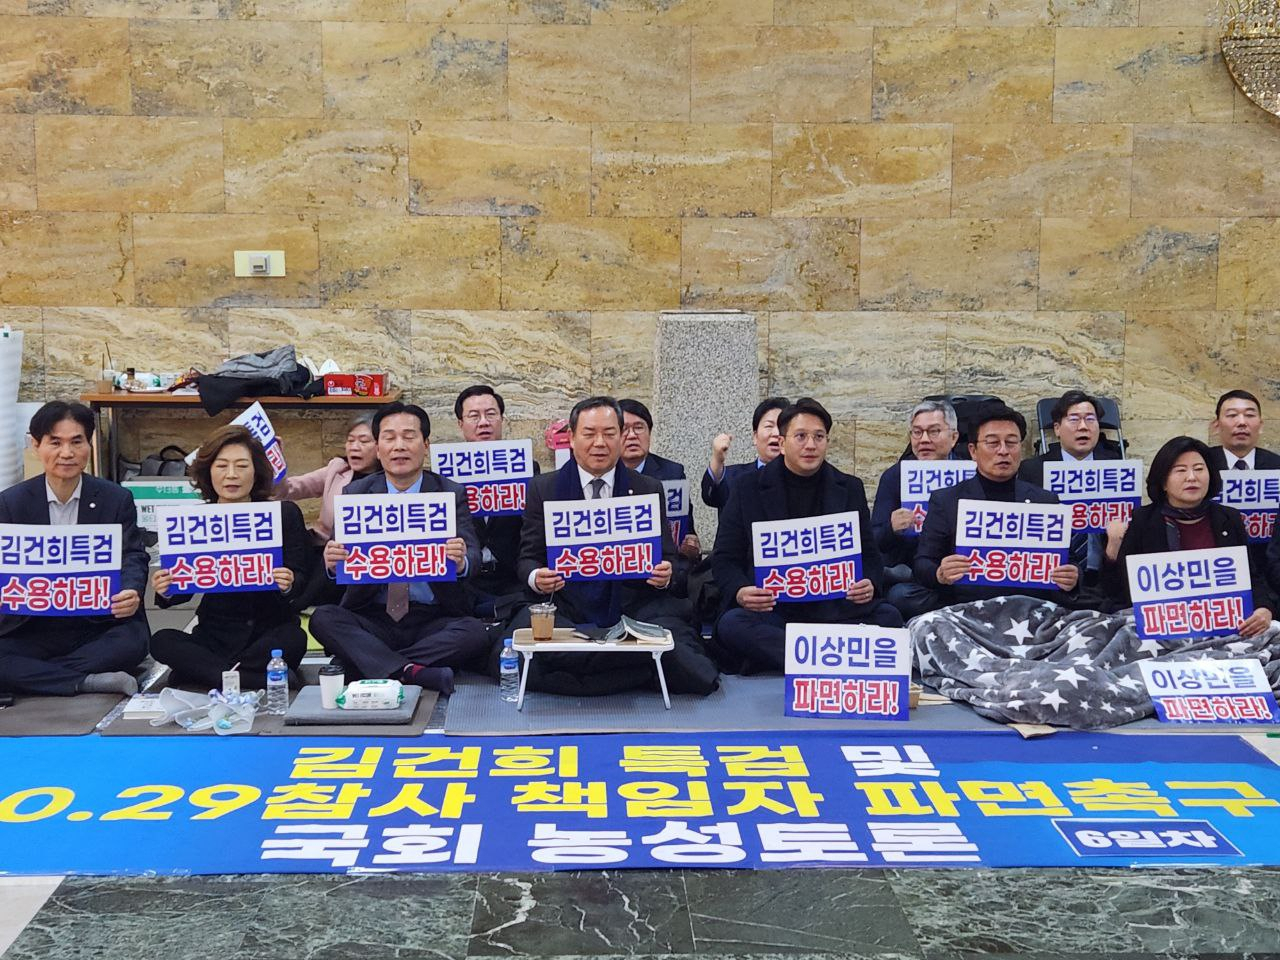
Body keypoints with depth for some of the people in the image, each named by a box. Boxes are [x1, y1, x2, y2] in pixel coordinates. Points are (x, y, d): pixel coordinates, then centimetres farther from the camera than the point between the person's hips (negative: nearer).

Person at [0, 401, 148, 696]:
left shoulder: (117, 500, 4)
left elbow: (133, 557, -5)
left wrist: (131, 592, -30)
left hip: (99, 625, 0)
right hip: (31, 627, 0)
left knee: (133, 640, -33)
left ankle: (34, 677, -20)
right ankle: (91, 681, -27)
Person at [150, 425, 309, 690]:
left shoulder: (285, 514, 0)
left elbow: (302, 579, -2)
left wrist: (288, 584, -26)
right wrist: (166, 592, -18)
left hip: (271, 630, -2)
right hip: (215, 635, 2)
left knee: (294, 639, -34)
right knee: (161, 641, -24)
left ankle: (204, 670, -17)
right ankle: (269, 681, -28)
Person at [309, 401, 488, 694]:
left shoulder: (452, 495, 3)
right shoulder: (354, 494, 7)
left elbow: (473, 555, -9)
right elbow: (339, 548, -3)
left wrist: (461, 561, -35)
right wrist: (332, 562, -29)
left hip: (434, 620, -1)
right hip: (372, 618, 1)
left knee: (474, 632, -30)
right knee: (323, 618, -26)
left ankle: (371, 666, -26)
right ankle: (411, 672, -39)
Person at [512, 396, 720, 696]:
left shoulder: (649, 489, 12)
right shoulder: (543, 489, 11)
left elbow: (667, 558, 10)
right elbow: (528, 557, 10)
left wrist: (665, 573, -15)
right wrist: (536, 577, -15)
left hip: (635, 606, -2)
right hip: (565, 608, 3)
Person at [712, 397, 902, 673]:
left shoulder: (849, 489, 13)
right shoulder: (748, 489, 7)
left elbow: (869, 552, 15)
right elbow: (724, 557, 5)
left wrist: (869, 584, -10)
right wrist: (739, 592, -18)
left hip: (833, 606, 2)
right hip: (770, 607, -2)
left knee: (888, 617, -27)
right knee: (731, 625, -34)